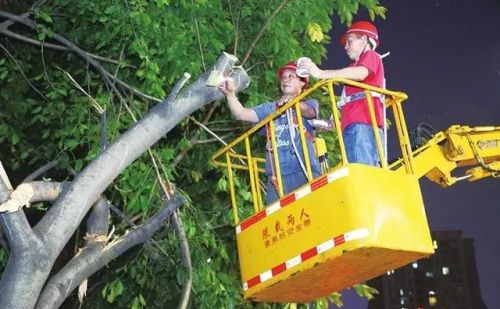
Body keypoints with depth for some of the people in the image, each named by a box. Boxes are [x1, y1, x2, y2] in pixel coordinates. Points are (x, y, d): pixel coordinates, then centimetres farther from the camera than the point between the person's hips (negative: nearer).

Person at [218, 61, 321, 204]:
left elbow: (309, 112, -6)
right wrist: (230, 94, -9)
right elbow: (241, 114, 10)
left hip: (305, 171, -2)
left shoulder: (310, 104, 19)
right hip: (277, 175, 2)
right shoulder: (270, 108, 24)